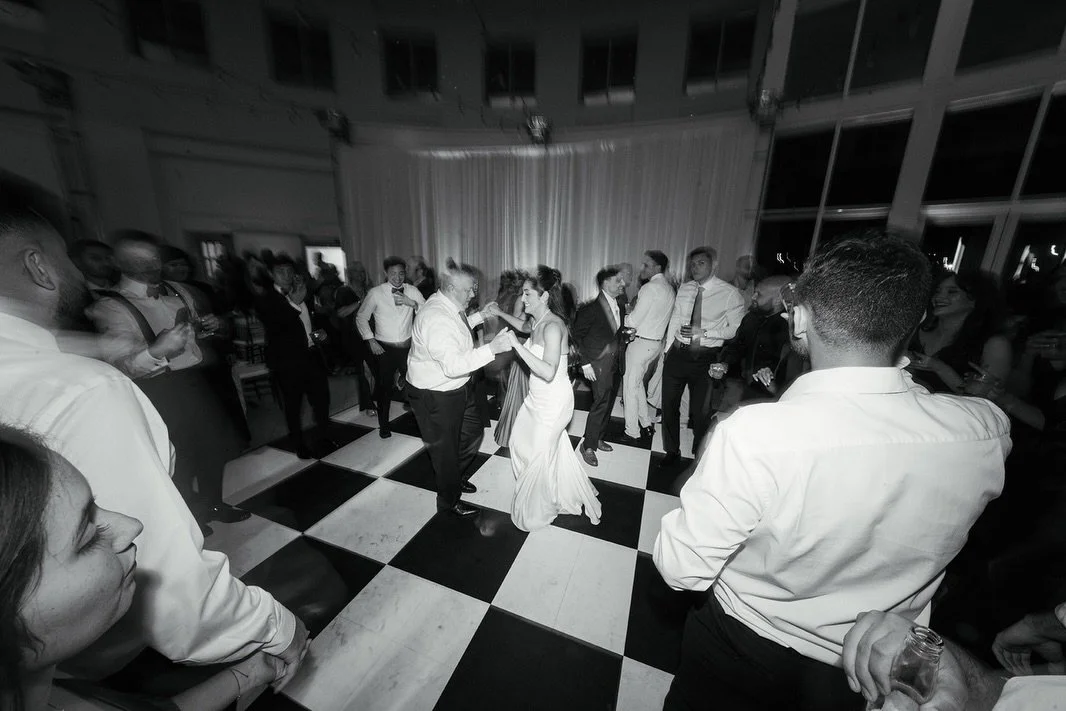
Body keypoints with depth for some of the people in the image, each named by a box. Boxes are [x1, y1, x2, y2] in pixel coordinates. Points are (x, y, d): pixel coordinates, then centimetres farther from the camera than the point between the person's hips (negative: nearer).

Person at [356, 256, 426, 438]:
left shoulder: (412, 291, 0)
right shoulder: (375, 293, -5)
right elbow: (361, 317, 4)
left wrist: (412, 303, -23)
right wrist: (370, 340, -3)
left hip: (407, 346, 1)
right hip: (384, 348, -1)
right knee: (385, 387, 10)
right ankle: (383, 424, 30)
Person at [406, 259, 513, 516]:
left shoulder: (449, 306, 0)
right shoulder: (435, 318, -31)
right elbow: (453, 365, -37)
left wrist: (479, 316, 11)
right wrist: (491, 349, -40)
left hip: (458, 387, 10)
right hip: (435, 396, -10)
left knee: (473, 431, 24)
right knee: (445, 448, 11)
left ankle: (458, 478, 50)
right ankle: (449, 500, 37)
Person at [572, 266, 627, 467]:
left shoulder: (619, 307, 8)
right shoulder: (591, 308, -13)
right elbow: (577, 335, -10)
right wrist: (585, 363, -13)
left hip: (614, 362, 7)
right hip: (599, 363, -7)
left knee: (608, 402, 15)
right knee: (601, 403, -6)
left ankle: (597, 438, 33)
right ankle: (588, 446, 10)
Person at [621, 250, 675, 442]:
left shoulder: (650, 288, -17)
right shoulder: (669, 289, 10)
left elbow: (633, 321, -18)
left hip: (641, 343, -9)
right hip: (656, 342, 9)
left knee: (630, 386, 2)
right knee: (638, 383, 21)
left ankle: (632, 432, 12)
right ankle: (647, 424, 28)